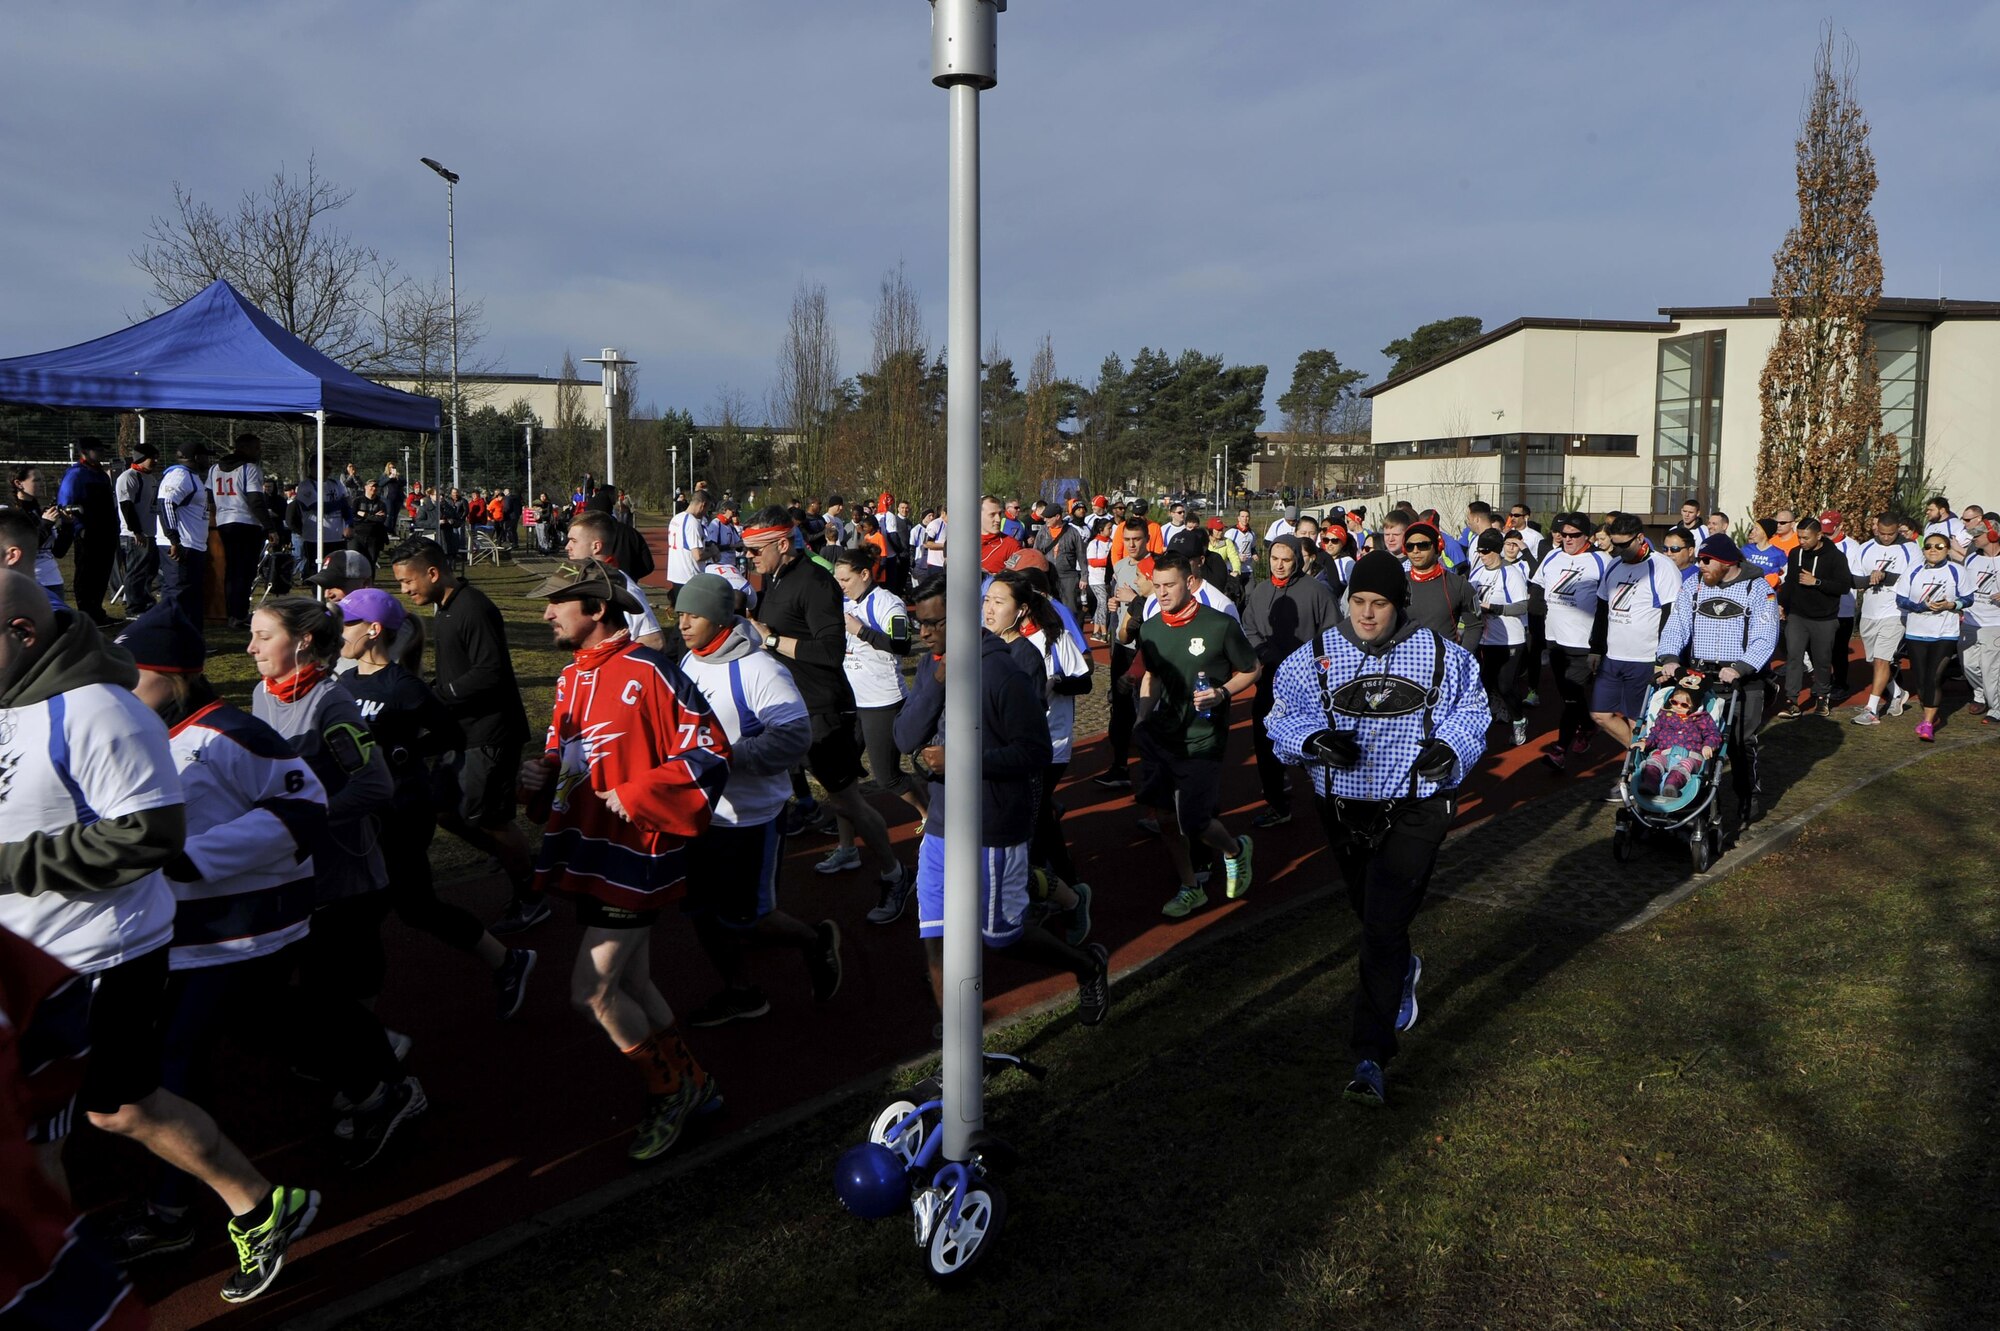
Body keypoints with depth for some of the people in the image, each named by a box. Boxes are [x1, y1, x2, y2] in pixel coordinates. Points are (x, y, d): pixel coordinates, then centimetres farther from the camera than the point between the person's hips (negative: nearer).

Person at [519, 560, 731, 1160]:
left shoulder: (649, 673, -17)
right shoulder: (572, 678, 11)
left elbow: (710, 752, -19)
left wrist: (634, 796, -22)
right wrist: (542, 776, 1)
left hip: (636, 854, -9)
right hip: (590, 854, 9)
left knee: (591, 990, -8)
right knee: (631, 985, 16)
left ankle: (669, 1089, 13)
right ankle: (693, 1086, 32)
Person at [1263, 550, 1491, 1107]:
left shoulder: (1441, 656, -3)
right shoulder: (1315, 658, -2)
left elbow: (1470, 711, 6)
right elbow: (1283, 716, -1)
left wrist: (1450, 747, -15)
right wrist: (1314, 739, -22)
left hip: (1415, 806, -3)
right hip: (1344, 806, 3)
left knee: (1383, 926, -13)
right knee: (1368, 912, 22)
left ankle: (1371, 1055, -6)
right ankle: (1403, 971, 57)